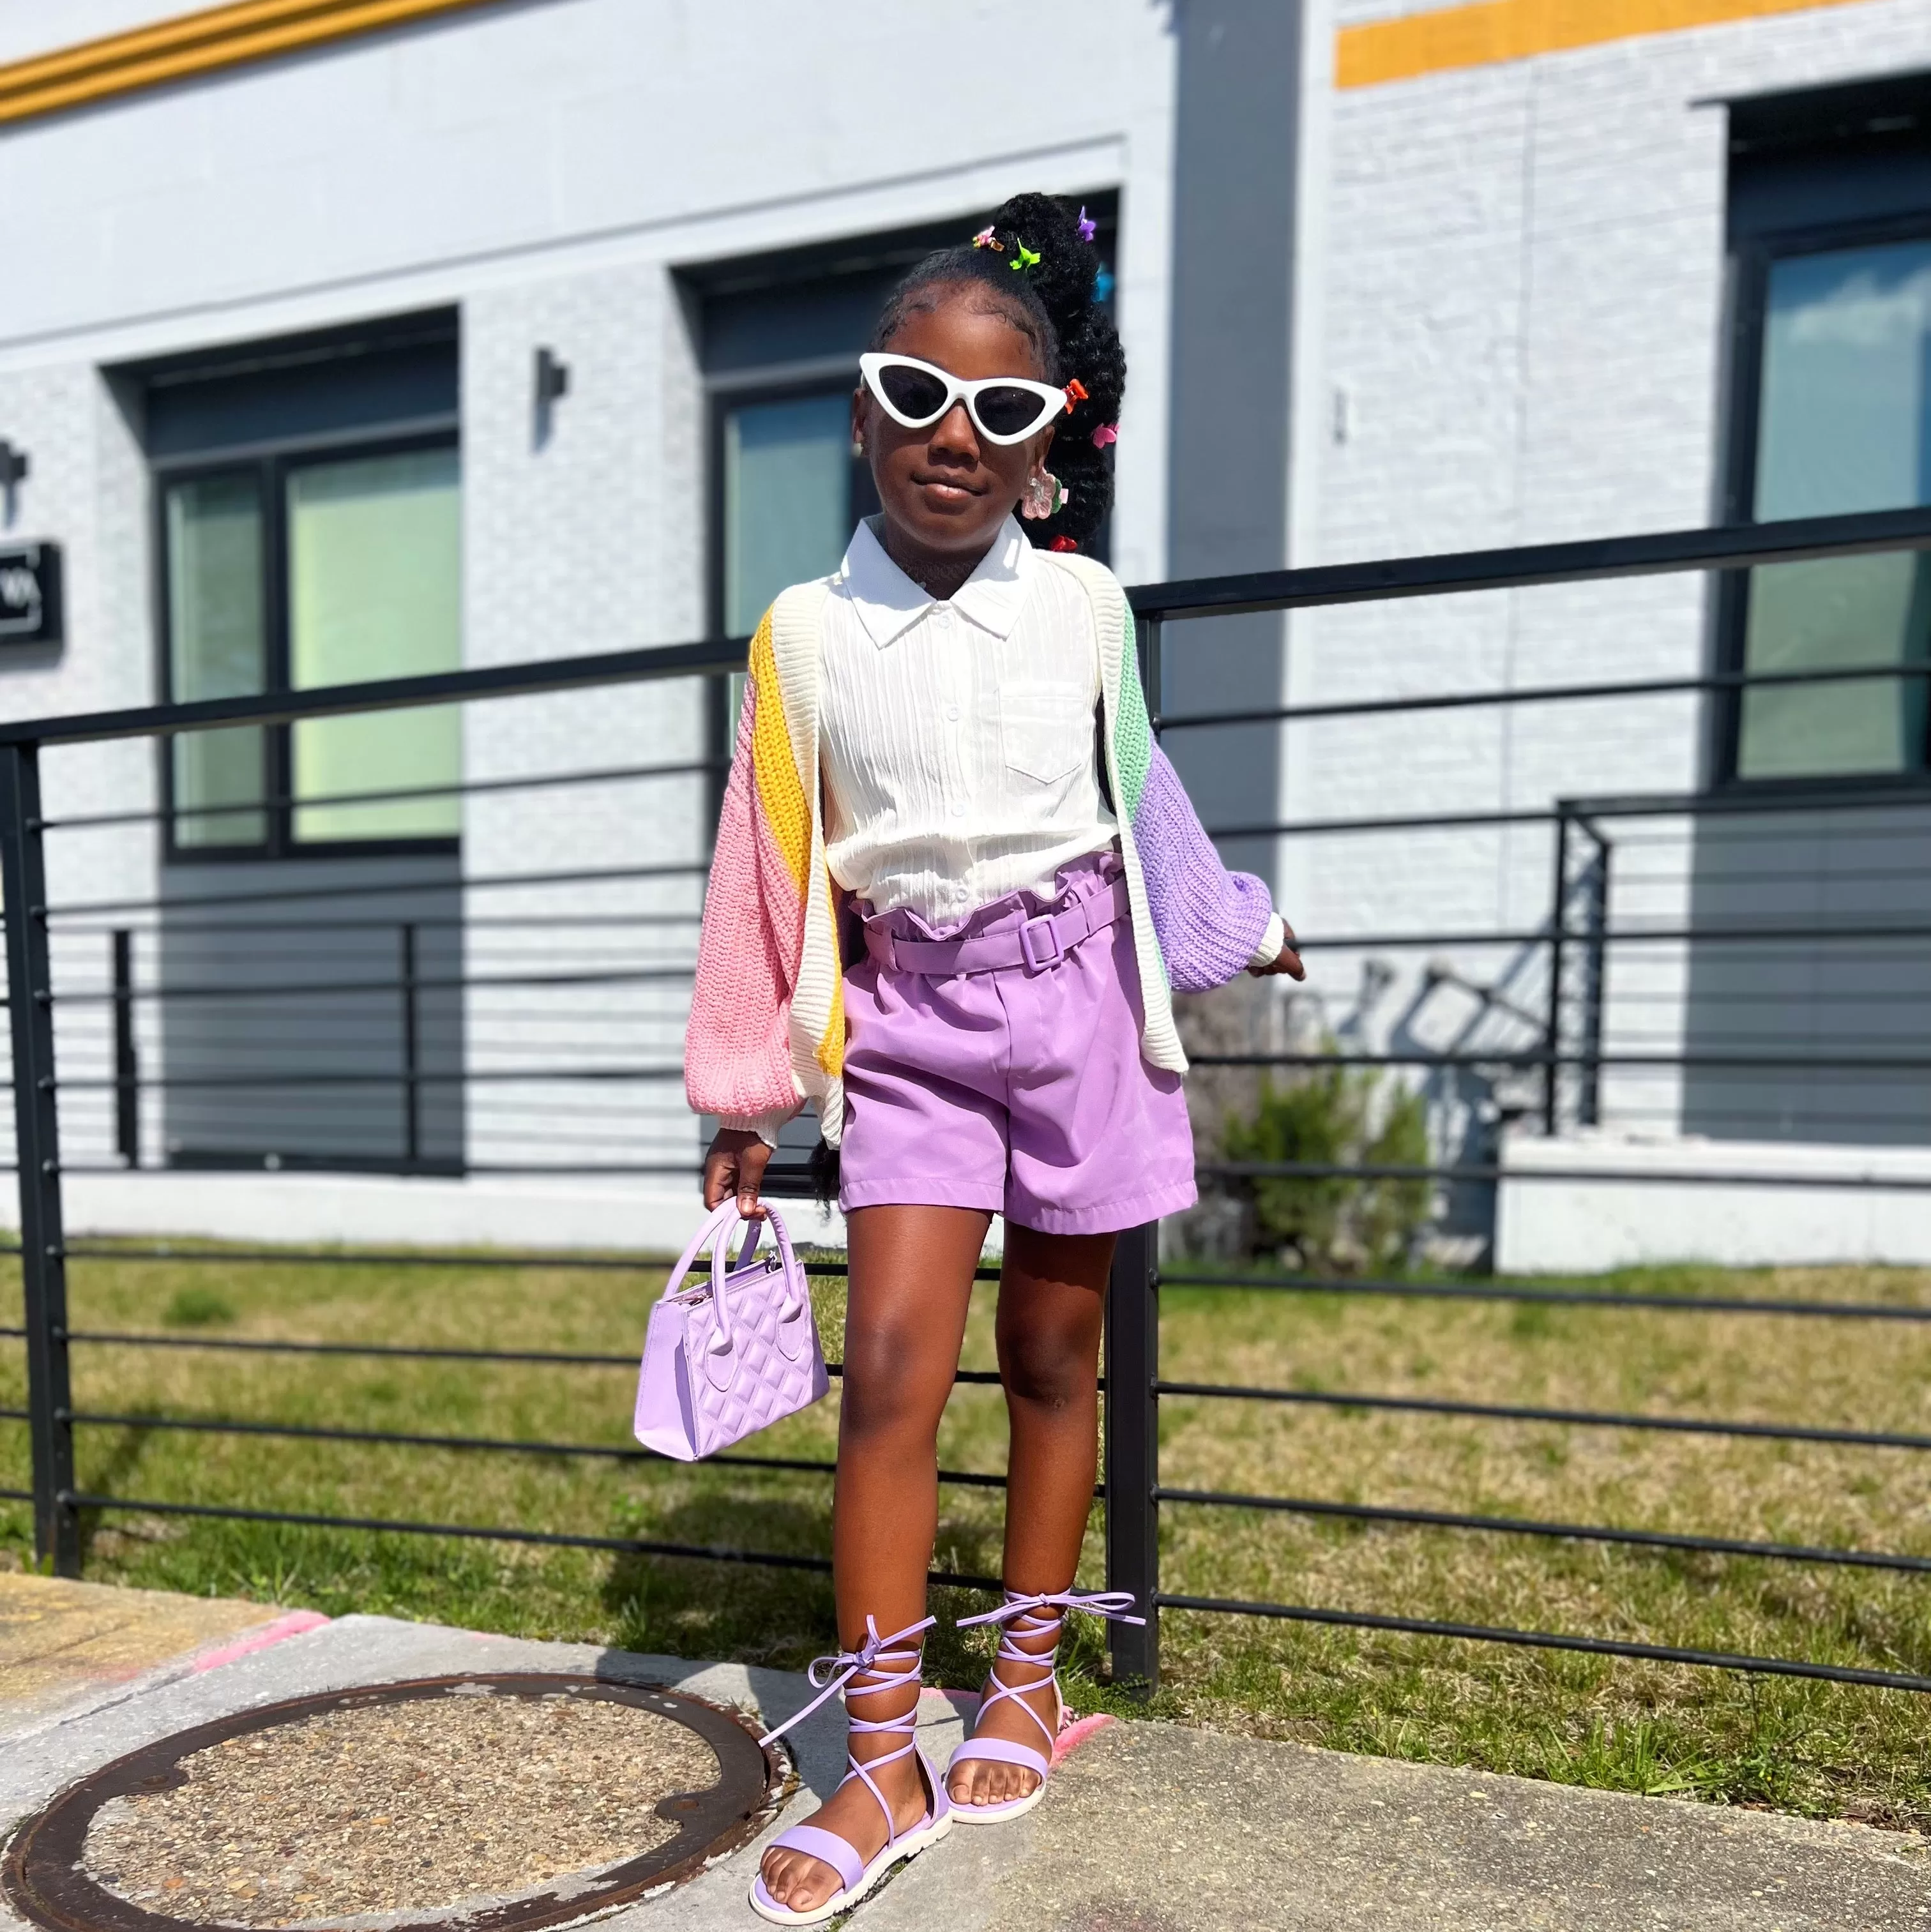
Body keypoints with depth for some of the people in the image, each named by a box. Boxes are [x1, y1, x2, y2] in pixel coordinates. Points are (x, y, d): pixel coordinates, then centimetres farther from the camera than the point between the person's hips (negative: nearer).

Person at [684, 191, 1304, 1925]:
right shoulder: (806, 633, -3)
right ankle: (883, 1764, 8)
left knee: (1052, 1359, 10)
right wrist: (748, 1096, 3)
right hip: (913, 1018, 0)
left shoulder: (1083, 607, -1)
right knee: (893, 1367, -8)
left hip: (1076, 1001, 1)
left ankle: (1023, 1691, 29)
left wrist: (1233, 928, 25)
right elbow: (769, 869, 0)